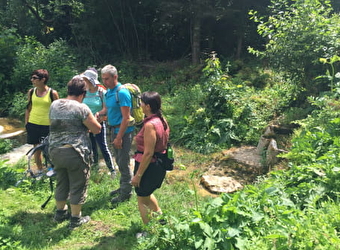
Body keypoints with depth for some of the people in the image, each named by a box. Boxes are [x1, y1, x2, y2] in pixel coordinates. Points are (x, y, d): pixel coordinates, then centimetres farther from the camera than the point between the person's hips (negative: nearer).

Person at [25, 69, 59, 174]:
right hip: (33, 125, 4)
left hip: (48, 126, -4)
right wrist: (26, 123, 9)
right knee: (36, 148, 12)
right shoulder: (31, 92, 3)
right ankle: (39, 171, 26)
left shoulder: (52, 93, -9)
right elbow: (28, 109, 12)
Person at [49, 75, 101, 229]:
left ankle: (60, 213, 38)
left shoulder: (54, 105, 4)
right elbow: (97, 129, -10)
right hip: (76, 153, -6)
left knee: (61, 183, 22)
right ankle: (75, 219, 20)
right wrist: (93, 119, 11)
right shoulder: (81, 108, -15)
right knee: (78, 186, 8)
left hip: (55, 151, 7)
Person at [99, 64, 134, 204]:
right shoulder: (108, 92, 9)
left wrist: (119, 137, -22)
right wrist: (99, 114, 1)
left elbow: (126, 118, -22)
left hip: (123, 131, -9)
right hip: (114, 129, 9)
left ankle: (126, 192, 13)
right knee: (119, 161, 19)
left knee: (124, 162, 0)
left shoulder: (122, 92, -19)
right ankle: (123, 187, 34)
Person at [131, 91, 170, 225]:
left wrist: (138, 175, -18)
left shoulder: (150, 125, -25)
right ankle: (160, 216, 44)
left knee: (142, 200, 12)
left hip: (149, 166, -9)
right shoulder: (162, 121, 1)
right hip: (159, 164, 9)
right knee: (146, 193, 32)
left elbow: (148, 153, -25)